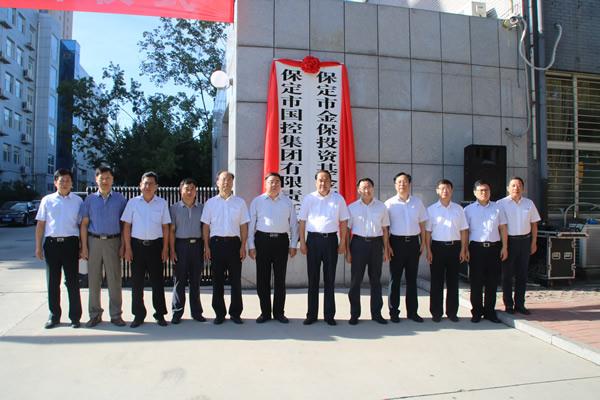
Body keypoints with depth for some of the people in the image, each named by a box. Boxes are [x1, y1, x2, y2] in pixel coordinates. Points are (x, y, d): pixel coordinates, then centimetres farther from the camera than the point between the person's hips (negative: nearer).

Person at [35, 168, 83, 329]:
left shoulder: (78, 200, 5)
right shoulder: (47, 200, 7)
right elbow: (40, 225, 8)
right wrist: (38, 247, 3)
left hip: (71, 243, -1)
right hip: (52, 243, 2)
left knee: (73, 282, 3)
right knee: (52, 282, 9)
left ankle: (75, 317, 12)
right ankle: (54, 316, 21)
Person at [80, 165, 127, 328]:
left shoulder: (120, 199, 3)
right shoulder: (90, 199, 6)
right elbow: (84, 224, 6)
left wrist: (123, 246, -3)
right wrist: (84, 247, -1)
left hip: (113, 241, -1)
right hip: (94, 241, 1)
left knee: (114, 280, 2)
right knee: (93, 279, 7)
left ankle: (116, 315, 13)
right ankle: (95, 314, 19)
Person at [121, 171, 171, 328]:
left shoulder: (162, 203, 4)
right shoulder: (133, 202, 3)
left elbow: (165, 227, 5)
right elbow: (126, 226, 3)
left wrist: (165, 249, 0)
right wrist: (128, 248, -3)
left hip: (155, 244, 0)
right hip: (137, 244, 0)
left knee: (157, 281, 4)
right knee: (137, 281, 5)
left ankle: (160, 314, 15)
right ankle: (138, 315, 16)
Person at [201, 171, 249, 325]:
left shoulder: (240, 202, 7)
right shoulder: (210, 203, 7)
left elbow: (244, 226, 5)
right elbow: (206, 226, 6)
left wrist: (243, 246, -2)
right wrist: (206, 247, -1)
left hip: (234, 242, 0)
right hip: (216, 243, 0)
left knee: (236, 279, 3)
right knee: (217, 280, 6)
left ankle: (235, 313, 14)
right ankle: (219, 313, 16)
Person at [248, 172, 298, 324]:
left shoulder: (287, 202, 8)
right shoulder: (257, 201, 4)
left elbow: (293, 224, 8)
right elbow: (251, 224, 3)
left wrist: (293, 245, 3)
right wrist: (251, 246, -2)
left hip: (282, 241, 1)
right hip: (262, 240, -1)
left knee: (280, 279, 8)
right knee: (262, 278, 5)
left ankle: (279, 312, 19)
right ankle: (265, 312, 18)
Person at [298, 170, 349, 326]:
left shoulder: (338, 199, 5)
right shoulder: (308, 199, 4)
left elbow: (343, 222, 6)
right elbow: (302, 221, 5)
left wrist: (342, 243, 1)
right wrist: (302, 242, -1)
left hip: (331, 239, 0)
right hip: (313, 239, 0)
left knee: (330, 279, 6)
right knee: (313, 278, 5)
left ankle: (329, 314, 15)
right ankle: (311, 314, 14)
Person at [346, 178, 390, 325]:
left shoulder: (381, 207, 7)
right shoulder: (352, 207, 2)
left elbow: (385, 229, 9)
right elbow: (347, 229, 2)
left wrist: (385, 249, 5)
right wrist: (347, 250, -2)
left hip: (376, 243, 2)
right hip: (358, 243, -1)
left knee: (375, 280, 10)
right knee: (355, 280, 2)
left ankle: (376, 313, 20)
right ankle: (354, 314, 12)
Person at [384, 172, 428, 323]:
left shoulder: (417, 202, 8)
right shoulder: (389, 203, -1)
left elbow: (422, 224, 11)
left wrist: (423, 243, 5)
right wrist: (387, 245, -8)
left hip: (413, 242, 3)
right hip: (397, 242, -3)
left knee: (412, 278, 10)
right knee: (395, 278, 4)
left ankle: (412, 311, 20)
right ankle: (394, 312, 13)